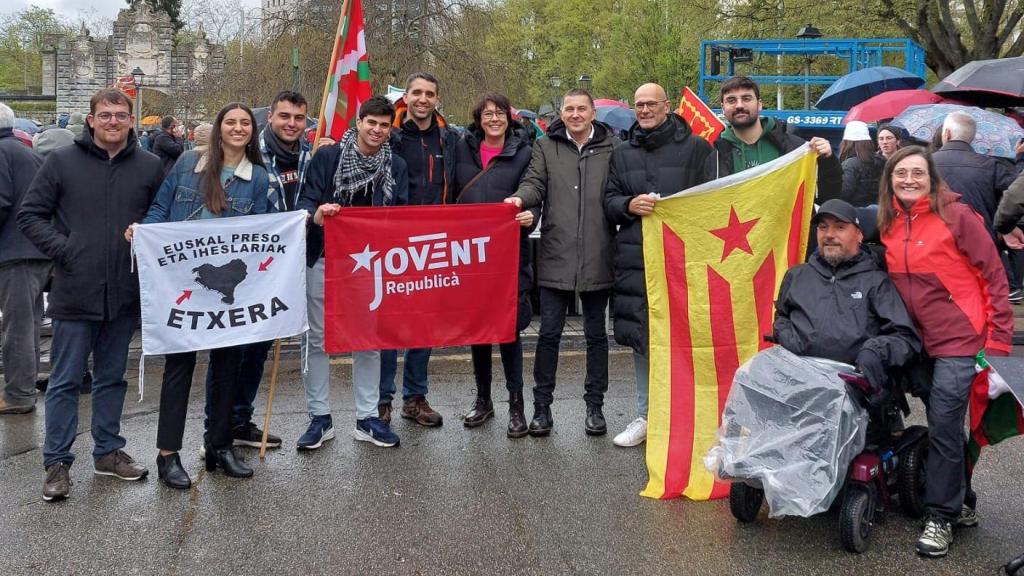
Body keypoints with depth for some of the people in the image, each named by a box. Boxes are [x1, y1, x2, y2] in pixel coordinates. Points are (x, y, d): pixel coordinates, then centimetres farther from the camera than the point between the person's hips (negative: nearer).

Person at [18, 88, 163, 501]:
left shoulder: (149, 166, 4)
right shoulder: (61, 162, -2)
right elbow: (30, 215, 0)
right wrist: (62, 250, -10)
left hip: (125, 294, 3)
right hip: (75, 293, -3)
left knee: (112, 378, 15)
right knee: (65, 381, 4)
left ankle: (108, 451, 28)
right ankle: (57, 462, 13)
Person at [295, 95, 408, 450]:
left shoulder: (396, 167, 6)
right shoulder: (327, 157, -3)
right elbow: (306, 199, -6)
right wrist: (315, 213, -30)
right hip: (324, 260, -2)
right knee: (318, 339, 3)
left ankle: (367, 419, 18)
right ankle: (320, 418, 14)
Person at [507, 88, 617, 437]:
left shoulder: (611, 148, 5)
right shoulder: (546, 147, 8)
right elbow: (535, 182, -2)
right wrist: (521, 198, -22)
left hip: (598, 259, 0)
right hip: (556, 257, 0)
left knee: (596, 334, 11)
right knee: (549, 333, 4)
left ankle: (595, 405, 22)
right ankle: (542, 406, 15)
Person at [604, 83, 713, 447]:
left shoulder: (695, 148, 4)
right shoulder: (623, 154, 17)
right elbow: (609, 200, 14)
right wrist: (630, 205, -7)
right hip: (635, 258, 4)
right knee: (639, 336, 8)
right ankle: (645, 416, 20)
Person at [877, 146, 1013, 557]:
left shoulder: (955, 215, -11)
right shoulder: (889, 224, 5)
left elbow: (994, 276, -9)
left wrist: (999, 339, -11)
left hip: (959, 339, -5)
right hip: (921, 342, 6)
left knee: (943, 427, -6)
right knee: (944, 426, 14)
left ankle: (941, 516, 7)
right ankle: (959, 503, 29)